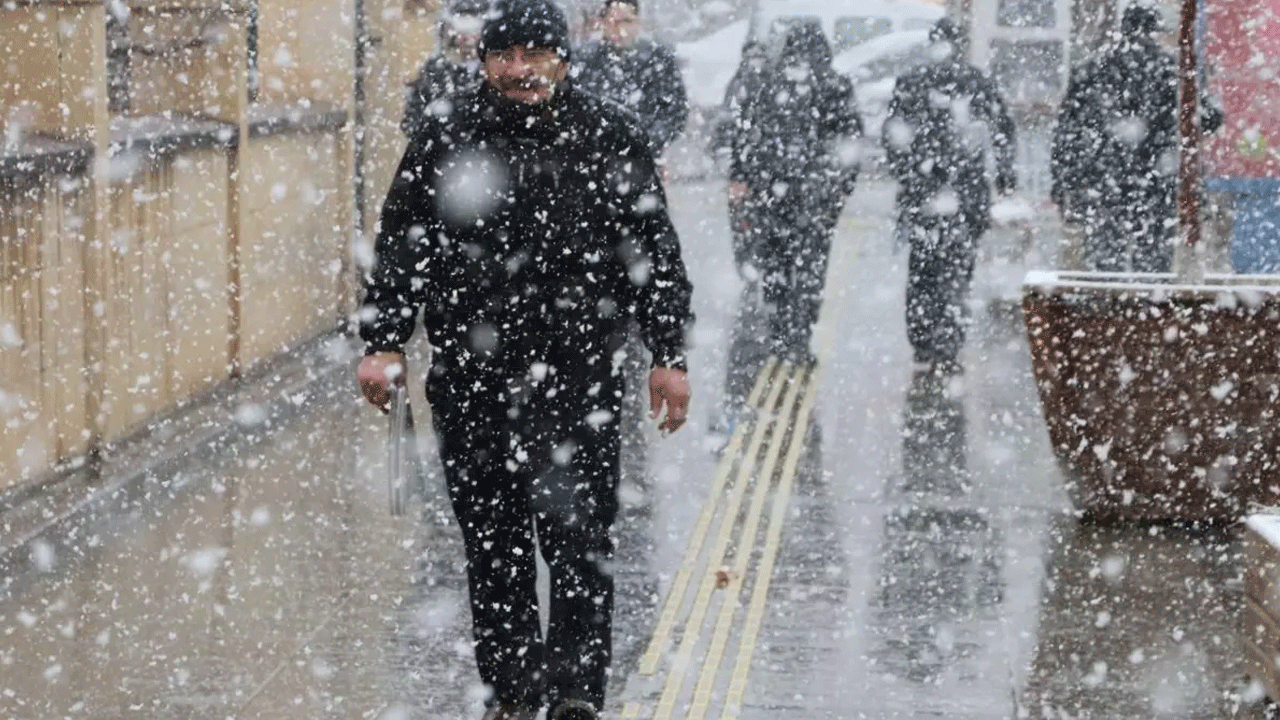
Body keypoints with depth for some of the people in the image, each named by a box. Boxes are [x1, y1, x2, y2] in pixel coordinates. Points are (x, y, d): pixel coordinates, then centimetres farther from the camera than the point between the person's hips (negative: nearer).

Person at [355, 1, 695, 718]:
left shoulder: (610, 138, 3)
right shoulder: (445, 138, 5)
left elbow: (656, 255, 6)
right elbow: (400, 247, 9)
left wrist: (670, 356, 3)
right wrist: (383, 341, 1)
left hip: (576, 371, -2)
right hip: (469, 374, 2)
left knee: (576, 532, -7)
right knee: (491, 541, 8)